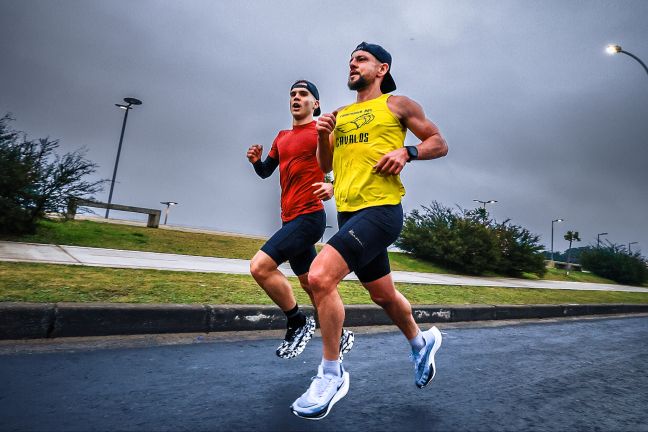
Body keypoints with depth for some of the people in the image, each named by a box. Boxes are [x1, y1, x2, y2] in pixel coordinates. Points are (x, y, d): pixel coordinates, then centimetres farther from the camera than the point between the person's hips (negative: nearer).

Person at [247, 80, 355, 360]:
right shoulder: (281, 138, 18)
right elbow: (266, 172, 23)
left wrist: (333, 186, -28)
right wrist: (256, 161, 1)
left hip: (308, 216, -8)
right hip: (289, 219, 8)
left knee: (260, 266, -20)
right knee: (310, 284, 15)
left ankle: (298, 322, -1)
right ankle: (340, 334, 33)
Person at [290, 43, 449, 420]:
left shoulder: (397, 104, 5)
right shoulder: (341, 114, 20)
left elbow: (440, 144, 6)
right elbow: (325, 166, 19)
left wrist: (407, 151, -12)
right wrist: (323, 137, 1)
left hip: (381, 209, -7)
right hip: (349, 212, 7)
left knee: (320, 277, -22)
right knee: (383, 294, 18)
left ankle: (332, 375, -4)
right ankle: (422, 341, 46)